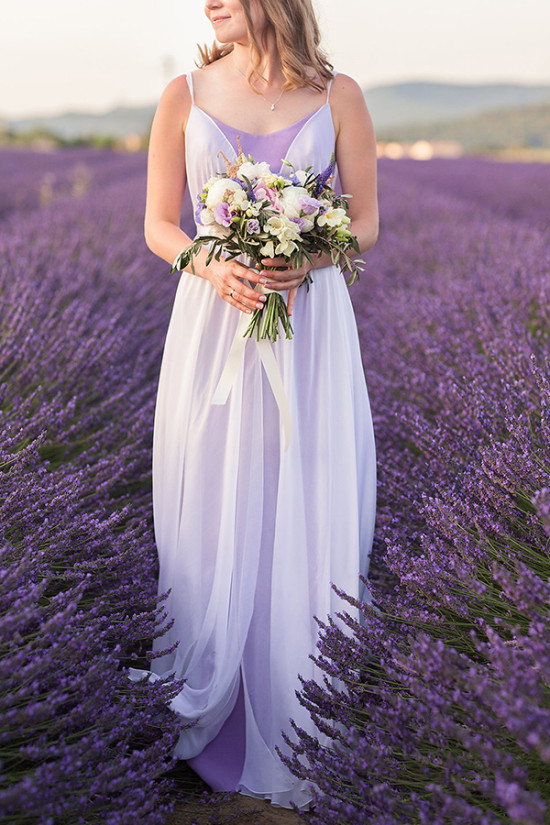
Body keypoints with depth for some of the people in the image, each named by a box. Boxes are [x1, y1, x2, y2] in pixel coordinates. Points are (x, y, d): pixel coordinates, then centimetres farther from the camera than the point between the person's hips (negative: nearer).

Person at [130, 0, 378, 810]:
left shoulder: (339, 96, 3)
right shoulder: (184, 95, 5)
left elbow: (365, 222, 5)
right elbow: (157, 226, 5)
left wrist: (305, 261, -15)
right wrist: (214, 265, -16)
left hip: (311, 329, 0)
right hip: (214, 325, 1)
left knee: (310, 518, 2)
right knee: (215, 516, 5)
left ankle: (305, 731, 21)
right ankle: (215, 712, 25)